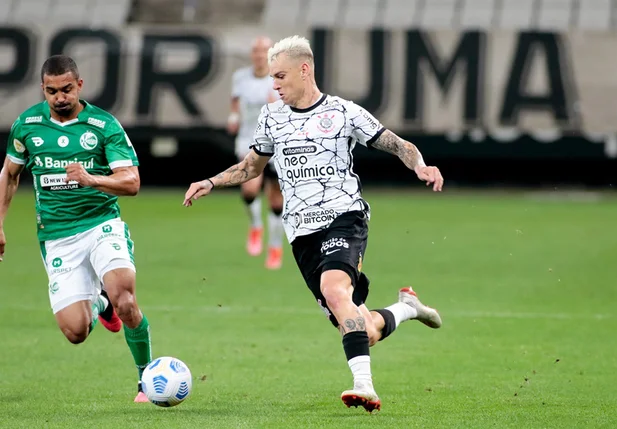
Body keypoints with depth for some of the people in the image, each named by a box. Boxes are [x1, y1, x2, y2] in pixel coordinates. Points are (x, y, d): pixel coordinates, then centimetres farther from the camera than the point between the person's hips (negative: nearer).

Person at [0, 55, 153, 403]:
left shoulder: (104, 125, -6)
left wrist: (91, 179, -30)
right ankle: (99, 302, 30)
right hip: (57, 238, 2)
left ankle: (147, 378, -5)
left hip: (102, 224, -2)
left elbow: (132, 182, -13)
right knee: (75, 332, -9)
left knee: (124, 299, -28)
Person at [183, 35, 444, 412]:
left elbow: (400, 146, 3)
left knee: (333, 289, -34)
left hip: (344, 216, -4)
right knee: (362, 332, 0)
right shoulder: (271, 118, 14)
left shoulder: (344, 112, 1)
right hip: (303, 232, 4)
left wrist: (420, 166, -17)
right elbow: (252, 166, 30)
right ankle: (406, 308, 34)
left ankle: (365, 386, -38)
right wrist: (211, 183, 17)